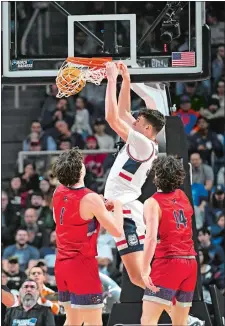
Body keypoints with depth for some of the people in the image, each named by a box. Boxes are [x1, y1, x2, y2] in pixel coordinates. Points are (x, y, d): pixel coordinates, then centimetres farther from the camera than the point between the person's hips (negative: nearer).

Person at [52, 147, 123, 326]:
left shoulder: (58, 192, 4)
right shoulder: (90, 199, -19)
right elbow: (117, 231, -18)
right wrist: (117, 206, 1)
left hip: (62, 264, 8)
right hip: (82, 264, -8)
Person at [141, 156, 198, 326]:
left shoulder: (153, 203, -8)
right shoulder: (183, 197, 12)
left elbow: (151, 238, -20)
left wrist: (145, 270, -25)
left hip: (168, 262, -7)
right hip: (190, 263, 7)